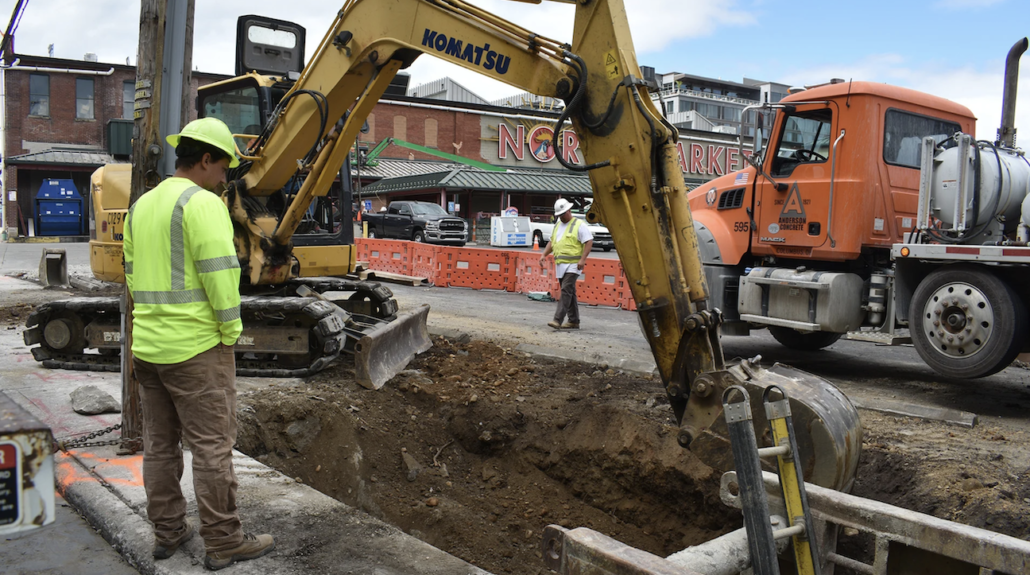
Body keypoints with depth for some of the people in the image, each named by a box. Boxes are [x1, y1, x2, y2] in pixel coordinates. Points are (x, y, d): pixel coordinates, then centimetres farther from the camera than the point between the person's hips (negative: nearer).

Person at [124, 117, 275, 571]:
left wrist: (153, 327, 17)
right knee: (212, 445, 0)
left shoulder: (141, 206, 13)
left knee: (160, 444, 16)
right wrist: (230, 333, -10)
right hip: (196, 346, -8)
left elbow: (134, 275, 16)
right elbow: (220, 274, -21)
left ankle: (167, 532, 27)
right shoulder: (203, 203, -14)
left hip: (148, 344, 9)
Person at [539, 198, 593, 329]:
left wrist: (582, 259, -19)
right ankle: (574, 321, 16)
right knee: (569, 292, 10)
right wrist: (544, 255, 12)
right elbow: (552, 241, 26)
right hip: (560, 264, 8)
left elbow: (589, 242, -11)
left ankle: (558, 320, -20)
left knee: (566, 290, -14)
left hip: (572, 264, -8)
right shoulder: (557, 225, 18)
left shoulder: (579, 225, -5)